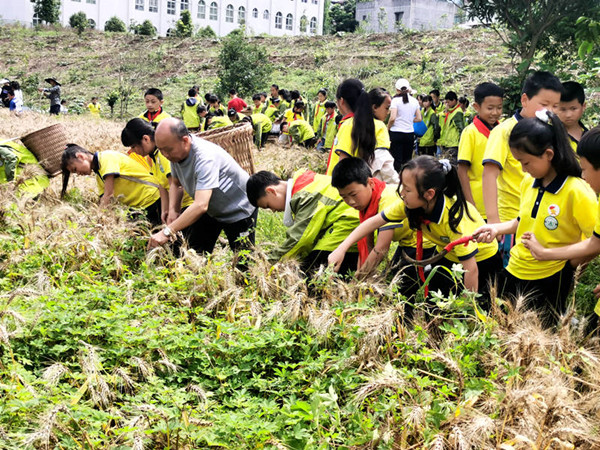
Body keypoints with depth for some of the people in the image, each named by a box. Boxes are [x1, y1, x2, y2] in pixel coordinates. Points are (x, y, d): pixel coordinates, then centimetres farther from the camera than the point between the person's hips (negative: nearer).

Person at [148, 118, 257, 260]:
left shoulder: (205, 156, -38)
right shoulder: (175, 153, -12)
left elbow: (201, 205, -46)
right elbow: (175, 184, 5)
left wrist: (167, 232, -48)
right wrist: (173, 212, -14)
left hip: (239, 210, -7)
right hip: (211, 210, 8)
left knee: (243, 266, -1)